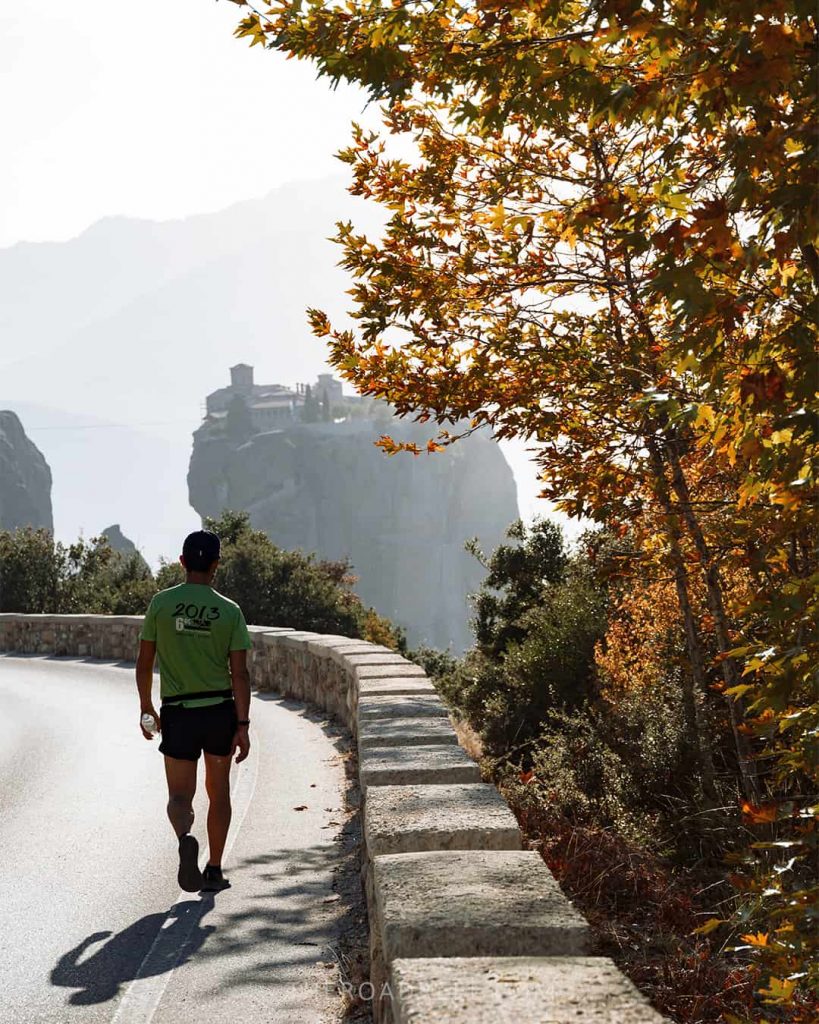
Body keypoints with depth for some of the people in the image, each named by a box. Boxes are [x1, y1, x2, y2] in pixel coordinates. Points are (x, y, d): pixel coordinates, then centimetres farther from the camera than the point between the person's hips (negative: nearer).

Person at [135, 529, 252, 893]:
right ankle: (213, 871, 22)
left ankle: (185, 837, -27)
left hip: (178, 713, -1)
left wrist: (146, 708, 14)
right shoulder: (230, 611, -5)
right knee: (218, 792, 16)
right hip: (221, 711, 1)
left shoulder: (161, 603, -3)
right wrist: (243, 725, -5)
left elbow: (144, 664, 1)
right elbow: (239, 673, -8)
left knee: (179, 795, 5)